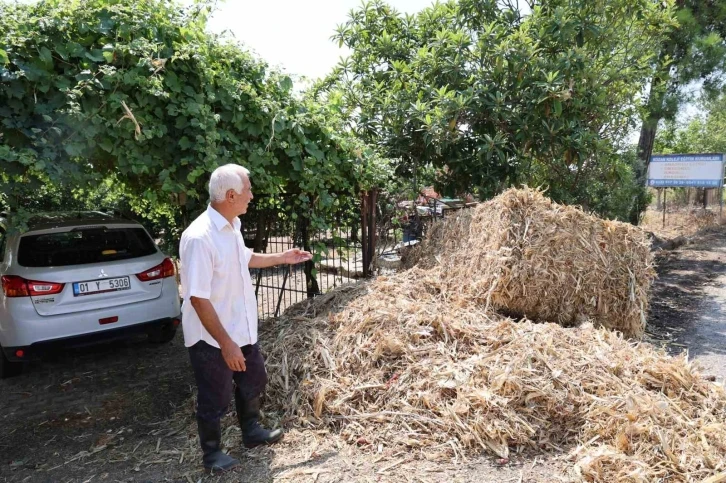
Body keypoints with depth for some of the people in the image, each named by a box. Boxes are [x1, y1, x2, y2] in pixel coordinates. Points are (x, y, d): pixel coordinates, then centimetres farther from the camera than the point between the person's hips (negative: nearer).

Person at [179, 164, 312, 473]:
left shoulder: (231, 226, 0)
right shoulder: (199, 237, -29)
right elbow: (198, 298, -29)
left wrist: (281, 258, 21)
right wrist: (225, 343, -27)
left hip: (241, 329, 9)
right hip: (212, 338, -9)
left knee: (252, 382, 24)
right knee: (215, 399, 11)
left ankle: (252, 432, 47)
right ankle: (212, 453, 35)